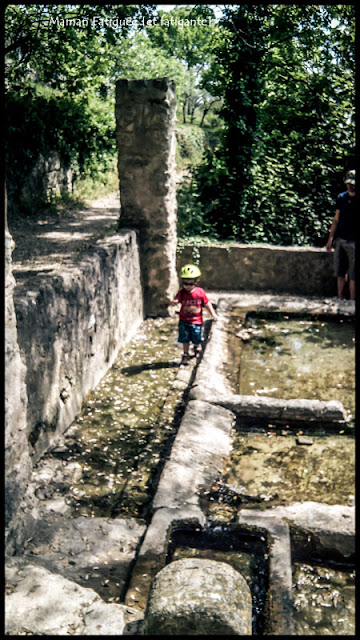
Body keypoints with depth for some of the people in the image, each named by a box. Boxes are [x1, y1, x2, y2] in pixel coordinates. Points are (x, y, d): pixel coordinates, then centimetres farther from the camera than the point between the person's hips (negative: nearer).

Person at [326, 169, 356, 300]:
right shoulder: (341, 197, 9)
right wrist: (330, 238, 12)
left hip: (353, 242, -5)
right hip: (340, 240, 5)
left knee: (352, 276, -1)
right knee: (340, 273, 10)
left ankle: (351, 302, 6)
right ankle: (340, 299, 19)